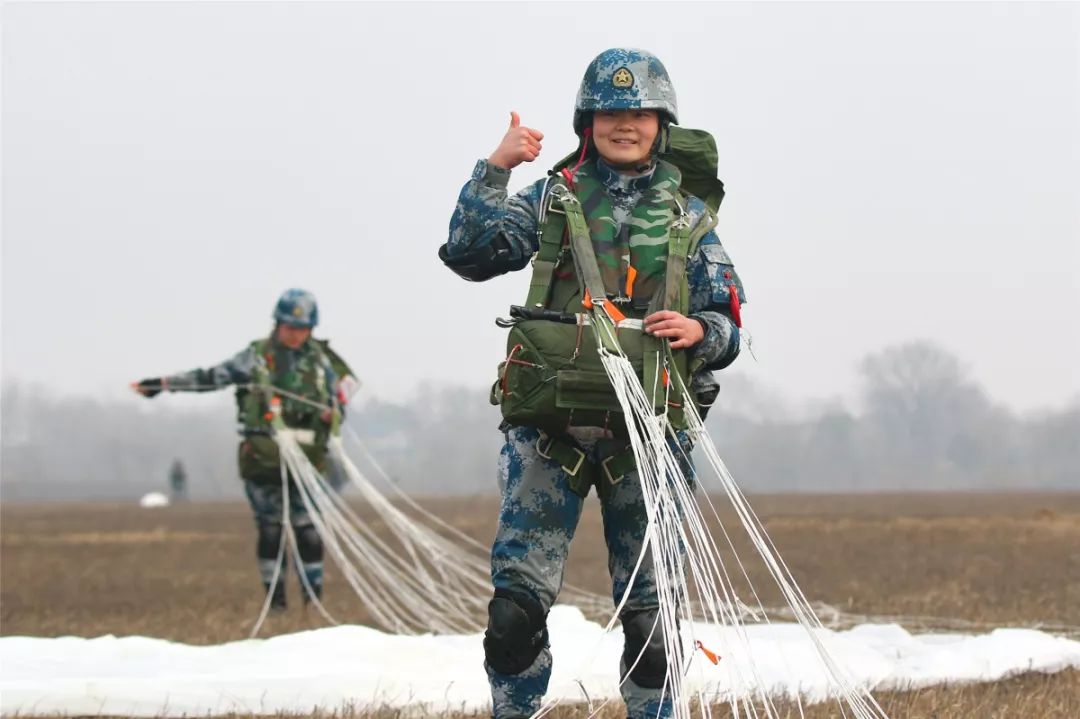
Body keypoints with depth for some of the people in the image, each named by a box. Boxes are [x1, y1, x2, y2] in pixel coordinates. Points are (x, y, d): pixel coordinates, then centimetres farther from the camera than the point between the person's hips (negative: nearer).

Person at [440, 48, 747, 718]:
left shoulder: (690, 218, 12)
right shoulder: (553, 199, 9)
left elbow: (729, 326, 11)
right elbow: (471, 254, -3)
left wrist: (701, 331, -11)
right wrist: (494, 169, -12)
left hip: (647, 433, 1)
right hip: (549, 429, -1)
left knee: (649, 608, 3)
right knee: (518, 601, -6)